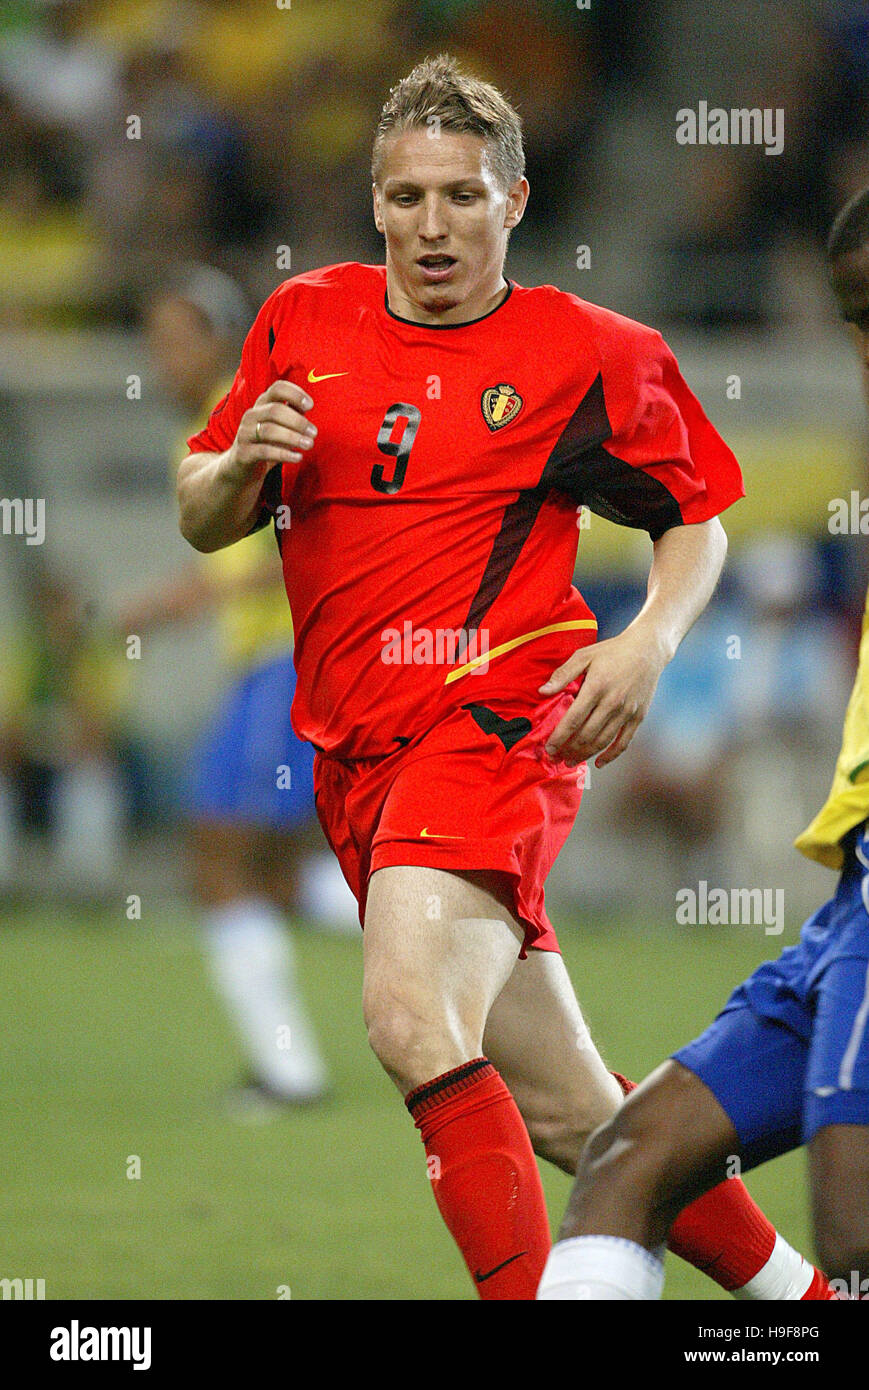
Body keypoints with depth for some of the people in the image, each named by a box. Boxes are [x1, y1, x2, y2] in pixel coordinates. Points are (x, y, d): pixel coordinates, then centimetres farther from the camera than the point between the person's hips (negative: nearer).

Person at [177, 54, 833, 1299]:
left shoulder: (590, 355, 0)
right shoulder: (304, 323, 11)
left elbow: (698, 516, 11)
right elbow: (201, 525, 16)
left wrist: (650, 644, -8)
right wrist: (241, 462, -7)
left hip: (499, 718, -5)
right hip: (360, 757, 5)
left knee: (411, 1015, -31)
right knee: (569, 1116, 7)